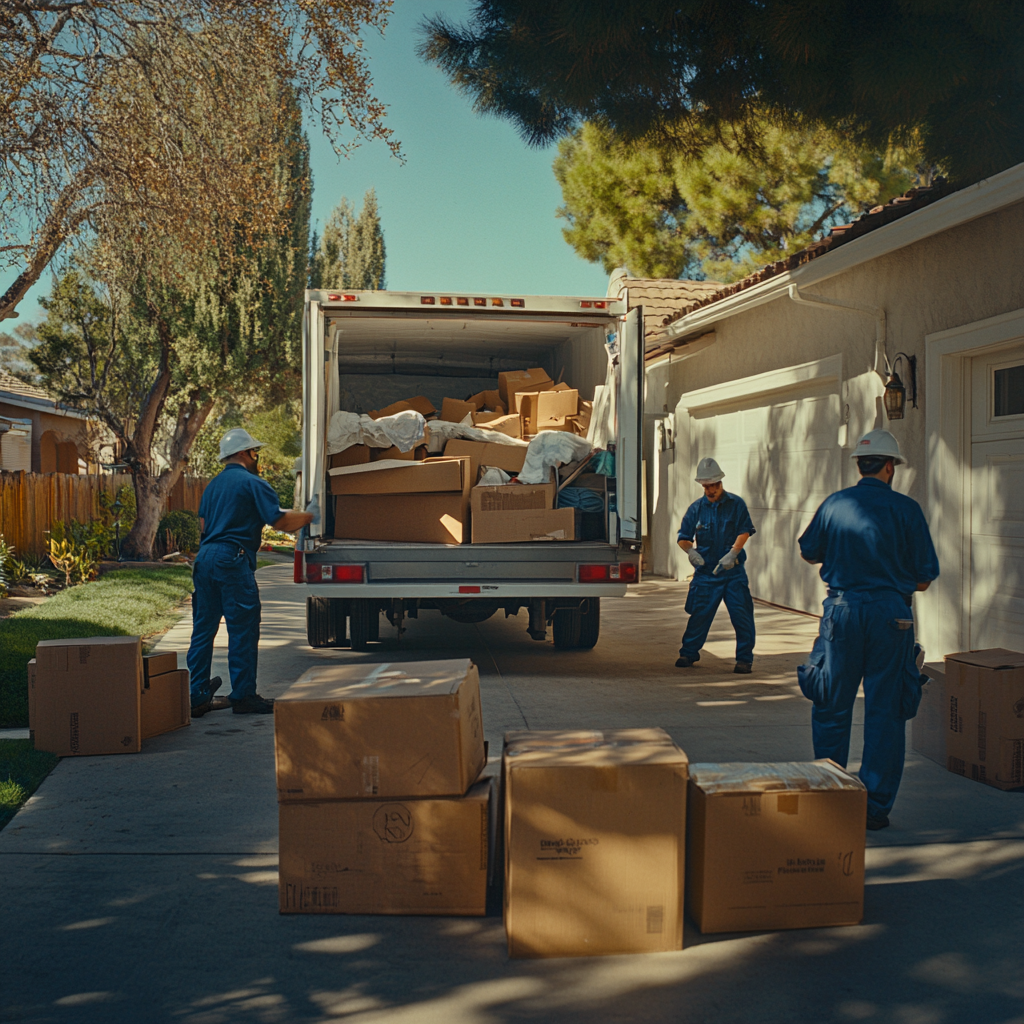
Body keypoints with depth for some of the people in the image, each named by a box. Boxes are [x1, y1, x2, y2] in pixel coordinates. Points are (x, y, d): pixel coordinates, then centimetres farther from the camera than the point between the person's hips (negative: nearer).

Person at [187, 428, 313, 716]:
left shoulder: (213, 485, 20)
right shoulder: (253, 483, -4)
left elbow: (203, 525, 19)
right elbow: (281, 521, -9)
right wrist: (310, 516, 4)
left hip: (204, 558, 8)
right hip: (232, 560, -8)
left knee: (203, 628, 10)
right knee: (243, 630, -1)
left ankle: (197, 696, 12)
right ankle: (243, 696, 2)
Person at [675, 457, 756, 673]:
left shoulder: (736, 504, 0)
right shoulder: (696, 508, 5)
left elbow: (744, 532, -6)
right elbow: (683, 537, 6)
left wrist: (732, 554, -18)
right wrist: (691, 551, -15)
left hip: (733, 572, -1)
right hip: (705, 572, 1)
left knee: (741, 615, -3)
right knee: (699, 615, 4)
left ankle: (744, 659, 7)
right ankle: (688, 653, 18)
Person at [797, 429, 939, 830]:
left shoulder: (834, 504, 2)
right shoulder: (906, 509, -4)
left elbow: (808, 553, 15)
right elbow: (924, 579, -1)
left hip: (841, 611, 2)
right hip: (890, 615, -2)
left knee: (831, 707, 14)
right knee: (885, 712, 6)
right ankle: (875, 805, 9)